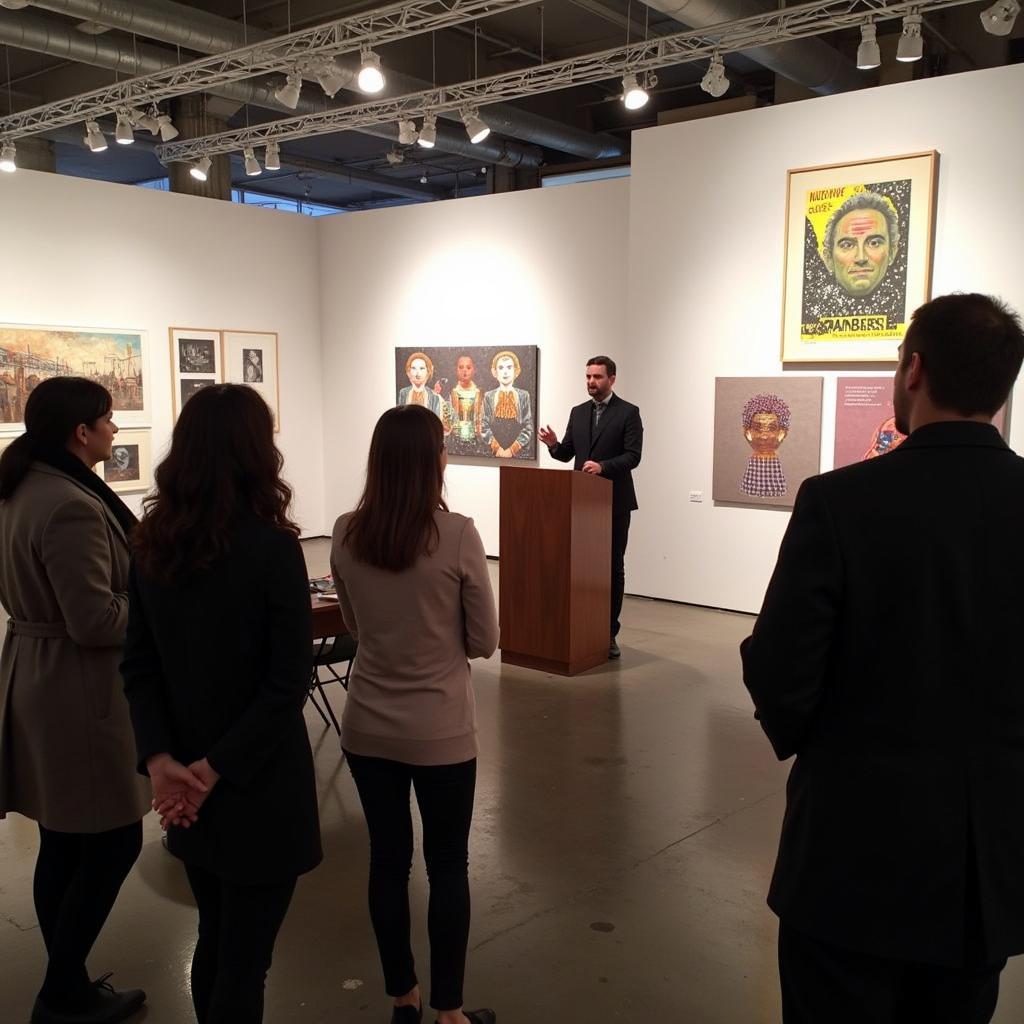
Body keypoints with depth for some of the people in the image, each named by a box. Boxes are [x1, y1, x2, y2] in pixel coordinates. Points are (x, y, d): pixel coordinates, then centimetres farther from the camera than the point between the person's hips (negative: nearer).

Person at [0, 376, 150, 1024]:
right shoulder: (72, 506, -23)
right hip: (78, 691, -10)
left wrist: (138, 577, 14)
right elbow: (96, 619, -24)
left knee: (64, 845, 17)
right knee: (115, 843, 3)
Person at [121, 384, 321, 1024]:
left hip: (190, 784, 6)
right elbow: (289, 681, -19)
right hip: (256, 785, -6)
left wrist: (160, 758, -7)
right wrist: (217, 768, -13)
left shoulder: (152, 543, 0)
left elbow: (140, 665, 1)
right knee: (244, 961, 7)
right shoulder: (272, 547, -18)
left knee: (214, 943, 23)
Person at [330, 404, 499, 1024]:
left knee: (388, 860, 17)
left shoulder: (346, 535, -5)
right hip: (440, 731, -4)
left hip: (368, 727, 4)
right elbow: (485, 641, -8)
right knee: (447, 865, 13)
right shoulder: (457, 535, -18)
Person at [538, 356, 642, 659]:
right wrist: (554, 444, -12)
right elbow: (567, 454, 10)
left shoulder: (628, 412, -4)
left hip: (614, 501, -4)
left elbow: (633, 456, -12)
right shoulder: (578, 412, 11)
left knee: (613, 567, 3)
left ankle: (608, 633, 9)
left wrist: (603, 466, -27)